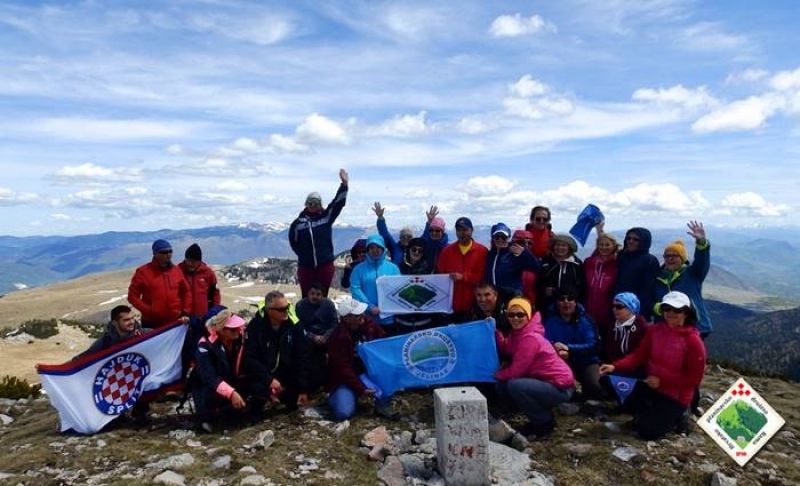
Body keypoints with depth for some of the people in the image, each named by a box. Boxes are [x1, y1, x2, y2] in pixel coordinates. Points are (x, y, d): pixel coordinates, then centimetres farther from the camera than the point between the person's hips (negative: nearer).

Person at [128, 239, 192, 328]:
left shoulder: (176, 270, 8)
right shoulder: (143, 272, -4)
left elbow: (186, 292, 14)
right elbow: (132, 295, -5)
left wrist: (185, 313, 4)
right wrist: (148, 311, -14)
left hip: (176, 323, 4)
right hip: (152, 324, -3)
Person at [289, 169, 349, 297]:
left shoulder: (327, 217, 3)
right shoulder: (298, 222, 2)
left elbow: (338, 202, -7)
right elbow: (293, 242, 12)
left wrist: (344, 184, -18)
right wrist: (304, 254, 6)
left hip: (325, 265, 0)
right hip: (305, 266, 0)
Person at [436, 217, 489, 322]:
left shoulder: (482, 251, 2)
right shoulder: (447, 250, 9)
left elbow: (484, 276, -3)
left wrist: (463, 277, -15)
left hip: (473, 306, -2)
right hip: (451, 306, 2)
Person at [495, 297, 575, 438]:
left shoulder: (530, 338, -22)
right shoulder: (516, 333, 7)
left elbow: (516, 370, -22)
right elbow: (505, 352, -3)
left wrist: (495, 374, -7)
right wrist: (495, 331, -7)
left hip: (560, 387, -9)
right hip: (544, 382, 9)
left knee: (514, 385, -26)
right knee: (502, 386, 5)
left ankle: (545, 422, -4)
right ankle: (540, 417, 16)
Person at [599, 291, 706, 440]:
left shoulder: (693, 341, -18)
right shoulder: (654, 330, -3)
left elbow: (694, 379, -16)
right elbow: (639, 356, -5)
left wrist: (662, 380, -23)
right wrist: (615, 366, -21)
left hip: (676, 396, -6)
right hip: (650, 386, 6)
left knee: (647, 431, -13)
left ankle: (676, 418, 15)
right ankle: (653, 412, 16)